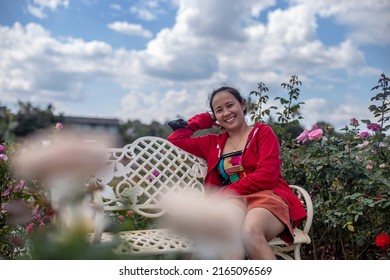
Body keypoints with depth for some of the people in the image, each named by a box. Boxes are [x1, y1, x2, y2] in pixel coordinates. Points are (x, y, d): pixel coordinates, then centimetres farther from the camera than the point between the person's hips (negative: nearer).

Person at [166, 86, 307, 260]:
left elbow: (266, 176, -5)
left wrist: (224, 193, -7)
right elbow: (175, 139, 25)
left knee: (250, 231, -37)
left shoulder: (262, 132, 9)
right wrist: (203, 120, 23)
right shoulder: (214, 143, 22)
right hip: (233, 202, 2)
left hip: (268, 198, -2)